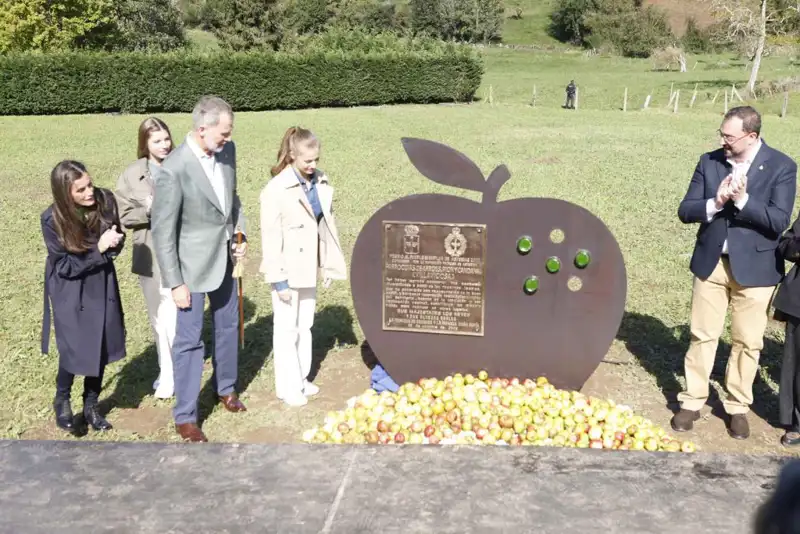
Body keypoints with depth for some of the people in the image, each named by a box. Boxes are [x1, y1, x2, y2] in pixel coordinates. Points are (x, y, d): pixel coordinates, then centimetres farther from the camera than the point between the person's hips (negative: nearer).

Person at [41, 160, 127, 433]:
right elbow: (65, 266, -18)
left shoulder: (105, 200, -15)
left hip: (102, 285, 4)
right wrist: (98, 248, -28)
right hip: (69, 292, -3)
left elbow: (117, 242, -1)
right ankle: (62, 401, 25)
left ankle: (91, 405, 29)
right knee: (75, 350, -5)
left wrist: (113, 242, -25)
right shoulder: (52, 219, -23)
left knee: (102, 346, 9)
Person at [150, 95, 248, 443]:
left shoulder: (227, 151, -4)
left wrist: (240, 234, 5)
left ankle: (227, 388, 43)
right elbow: (162, 231, -18)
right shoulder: (172, 170, -24)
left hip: (226, 257, 7)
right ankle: (185, 417, 17)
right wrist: (175, 283, -16)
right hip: (193, 265, -7)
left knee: (228, 326, 21)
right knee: (189, 339, 3)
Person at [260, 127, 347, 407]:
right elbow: (270, 237, -16)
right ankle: (288, 387, 17)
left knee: (305, 326, 17)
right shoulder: (276, 189, -18)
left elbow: (327, 223, 7)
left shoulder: (321, 182, 0)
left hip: (309, 267, 6)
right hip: (287, 269, -6)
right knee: (287, 329, 5)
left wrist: (329, 264, 8)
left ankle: (301, 378, 31)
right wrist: (279, 280, -17)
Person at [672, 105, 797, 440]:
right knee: (702, 335, 9)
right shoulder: (709, 161, 0)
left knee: (747, 341, 7)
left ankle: (737, 407, 24)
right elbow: (685, 211, -3)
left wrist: (742, 199, -28)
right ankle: (692, 402, 21)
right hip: (711, 262, 2)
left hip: (754, 267, -2)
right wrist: (715, 202, -21)